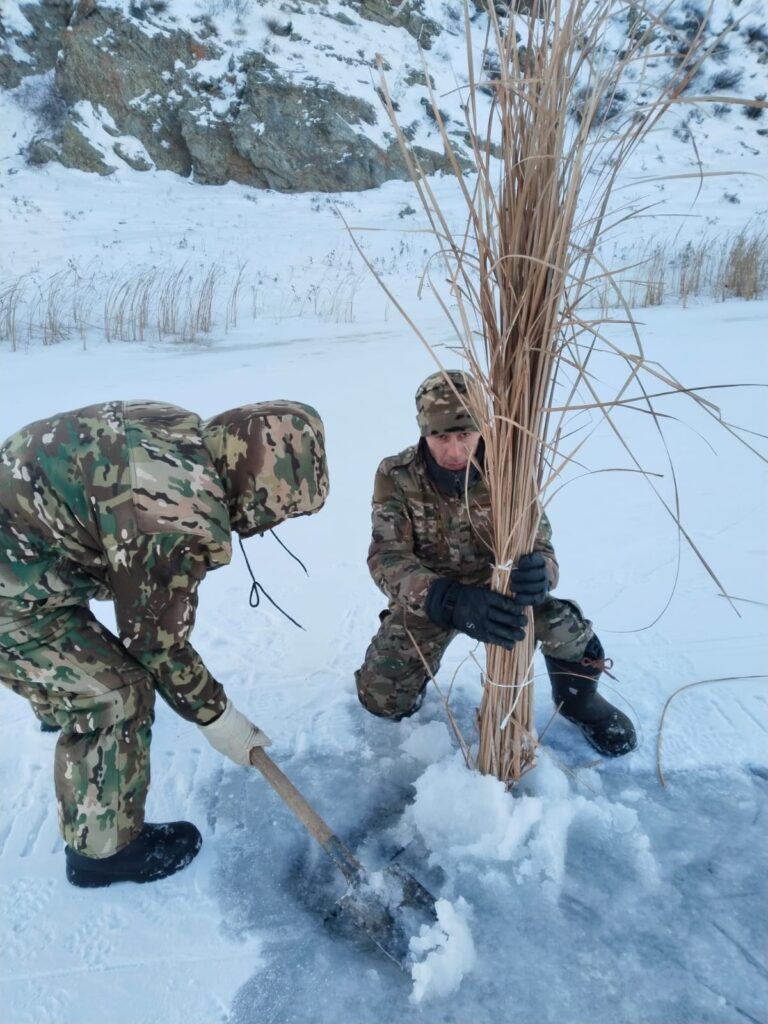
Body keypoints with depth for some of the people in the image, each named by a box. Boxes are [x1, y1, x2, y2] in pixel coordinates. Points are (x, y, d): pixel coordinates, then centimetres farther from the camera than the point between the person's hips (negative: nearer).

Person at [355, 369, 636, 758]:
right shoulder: (396, 476, -22)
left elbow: (541, 549, -22)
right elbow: (387, 559, -30)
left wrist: (536, 574, -51)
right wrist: (454, 603, -50)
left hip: (498, 586, 0)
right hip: (429, 598, 0)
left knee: (571, 635, -24)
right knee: (381, 699, -9)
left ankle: (578, 700, 12)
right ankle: (422, 653, 26)